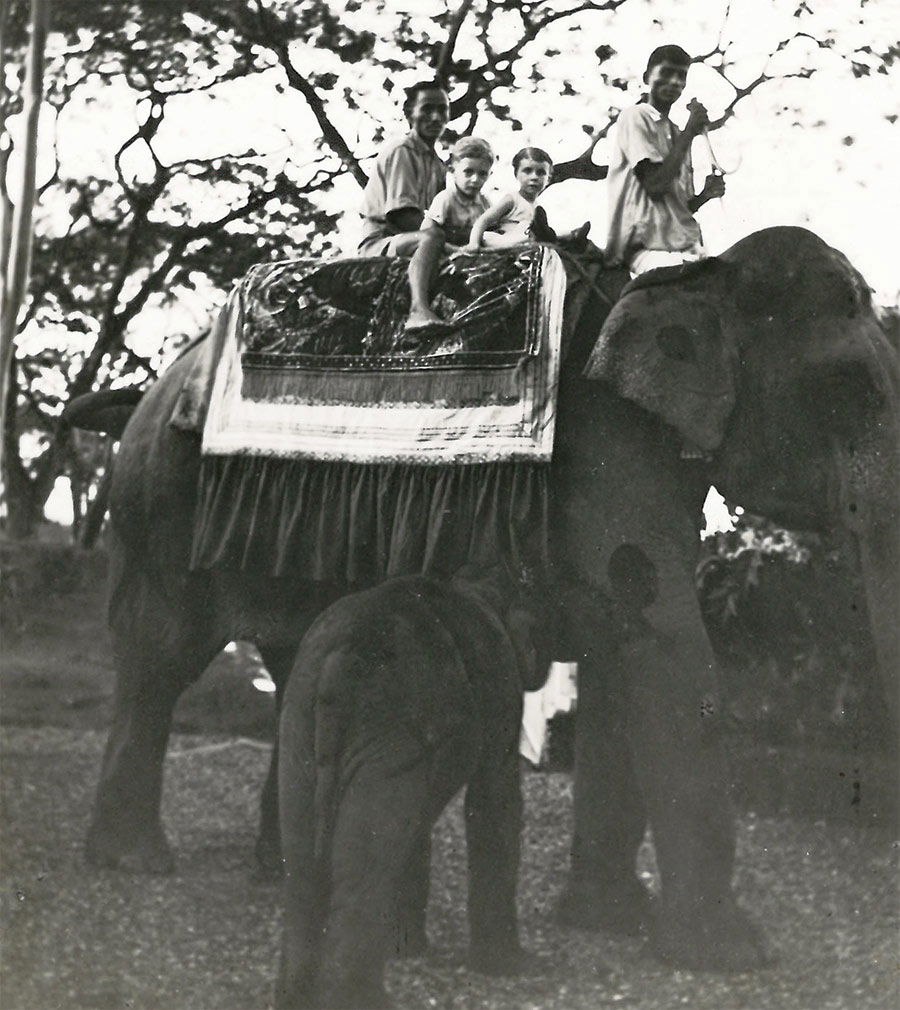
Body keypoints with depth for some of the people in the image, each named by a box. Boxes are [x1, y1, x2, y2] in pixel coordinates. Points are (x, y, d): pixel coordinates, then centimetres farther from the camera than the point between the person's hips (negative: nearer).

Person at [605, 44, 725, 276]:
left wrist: (705, 195, 5)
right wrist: (690, 132, -7)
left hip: (686, 247, 8)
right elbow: (655, 185, -13)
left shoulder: (676, 134, 24)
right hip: (646, 246, -8)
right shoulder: (635, 118, 1)